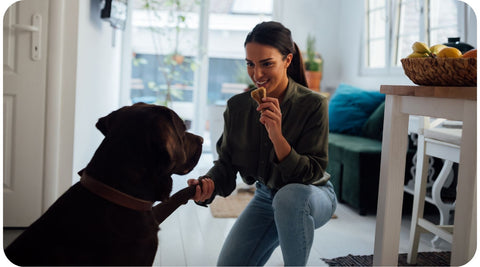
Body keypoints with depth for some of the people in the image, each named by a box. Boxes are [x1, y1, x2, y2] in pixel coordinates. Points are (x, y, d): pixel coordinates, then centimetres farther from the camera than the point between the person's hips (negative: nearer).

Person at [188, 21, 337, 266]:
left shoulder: (313, 105, -22)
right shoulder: (237, 106, -9)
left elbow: (312, 174, -23)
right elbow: (226, 163, -3)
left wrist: (277, 136, -37)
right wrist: (209, 184, -26)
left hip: (311, 197, -4)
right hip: (266, 197, 4)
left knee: (290, 196, -39)